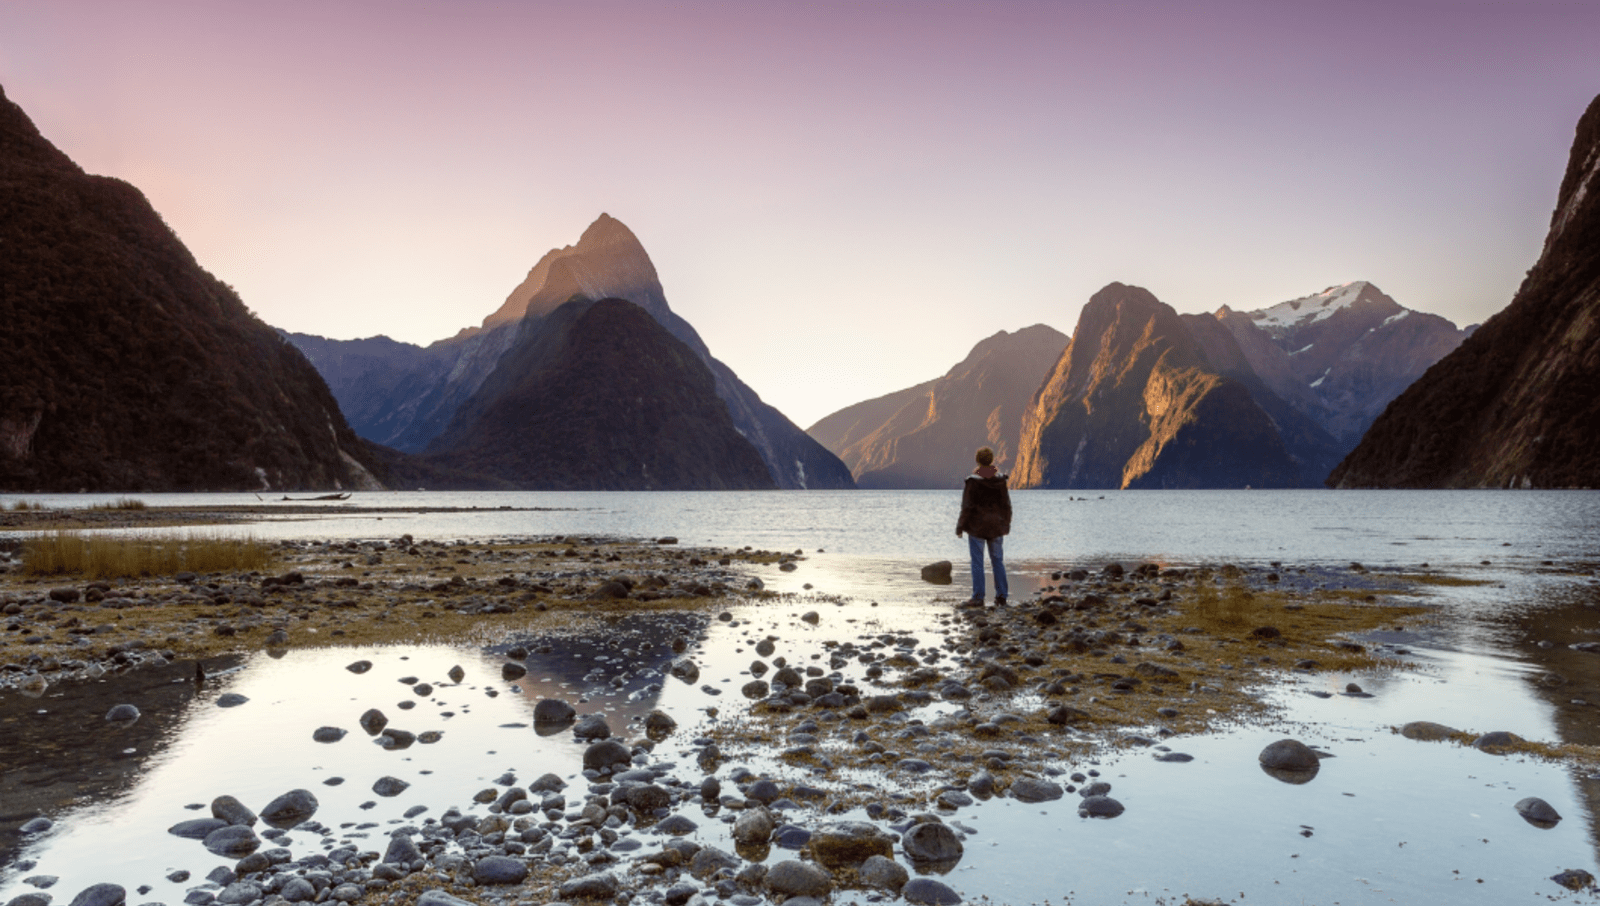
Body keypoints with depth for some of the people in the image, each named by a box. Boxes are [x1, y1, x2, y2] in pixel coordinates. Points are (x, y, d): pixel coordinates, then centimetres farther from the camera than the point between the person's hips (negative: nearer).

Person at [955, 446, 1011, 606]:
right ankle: (1001, 595, 15)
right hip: (997, 526, 4)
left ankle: (978, 597, 1)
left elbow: (967, 507, -13)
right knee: (998, 560, 13)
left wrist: (960, 526, -3)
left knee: (977, 562, 1)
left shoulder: (972, 481, -13)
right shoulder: (1000, 479, -1)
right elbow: (1006, 504, 5)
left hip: (977, 526, -4)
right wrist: (1006, 524, 16)